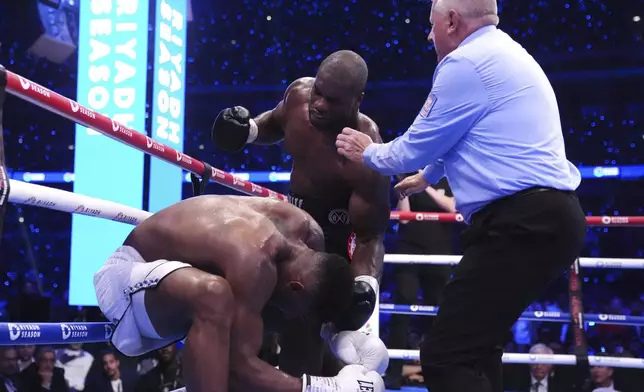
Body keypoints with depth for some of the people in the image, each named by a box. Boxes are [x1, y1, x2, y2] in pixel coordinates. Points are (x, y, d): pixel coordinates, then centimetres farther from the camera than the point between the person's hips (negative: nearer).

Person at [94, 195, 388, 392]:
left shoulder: (306, 230, -12)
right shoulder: (254, 259, -38)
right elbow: (239, 364, -39)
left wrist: (336, 333, -10)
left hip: (176, 265, 9)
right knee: (214, 294, -40)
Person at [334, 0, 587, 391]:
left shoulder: (465, 63, -8)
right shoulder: (507, 55, 24)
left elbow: (415, 148, -1)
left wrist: (368, 152, 20)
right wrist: (428, 176, 56)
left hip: (521, 222, -11)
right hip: (548, 216, 11)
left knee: (446, 356, -14)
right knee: (474, 344, 23)